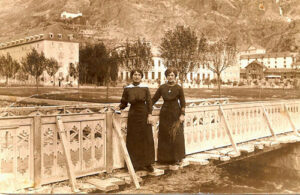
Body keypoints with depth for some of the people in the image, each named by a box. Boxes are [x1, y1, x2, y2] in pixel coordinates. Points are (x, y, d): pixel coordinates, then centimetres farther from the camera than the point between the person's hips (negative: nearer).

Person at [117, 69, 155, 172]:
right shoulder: (127, 89, 3)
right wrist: (118, 107, -15)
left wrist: (149, 115, -10)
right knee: (133, 140, 2)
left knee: (146, 139, 3)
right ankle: (135, 164, 10)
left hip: (144, 114, 0)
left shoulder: (145, 88, 1)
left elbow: (149, 102, -1)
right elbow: (124, 103, 4)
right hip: (133, 115, 0)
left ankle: (147, 163, 12)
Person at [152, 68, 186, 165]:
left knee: (176, 136, -1)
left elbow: (182, 102, -2)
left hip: (176, 113, -2)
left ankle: (177, 158, 11)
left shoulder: (179, 88, -4)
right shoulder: (162, 88, 2)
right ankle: (165, 157, 17)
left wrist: (182, 114, -9)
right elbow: (154, 99, 3)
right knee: (164, 136, 6)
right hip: (165, 113, 2)